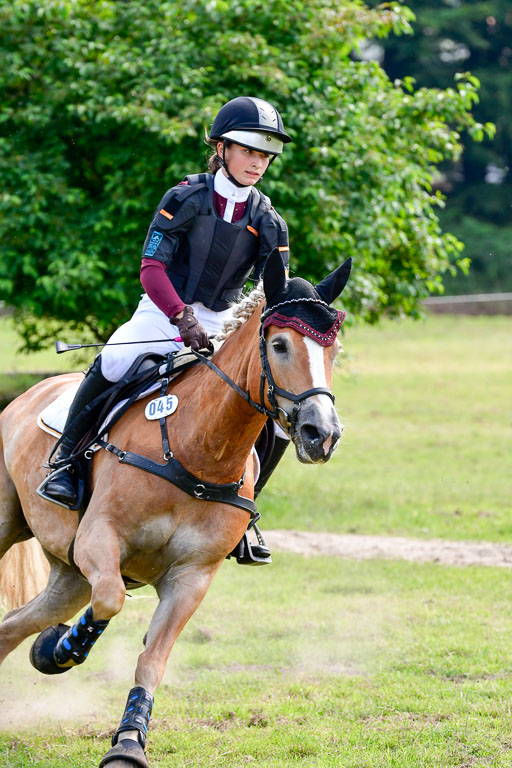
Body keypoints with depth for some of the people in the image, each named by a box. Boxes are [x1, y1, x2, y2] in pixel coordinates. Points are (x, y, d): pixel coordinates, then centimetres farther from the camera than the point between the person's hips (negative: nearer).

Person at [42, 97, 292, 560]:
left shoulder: (269, 224, 4)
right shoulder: (185, 198, -5)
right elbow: (152, 268, -12)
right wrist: (184, 318, -27)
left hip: (220, 327, 4)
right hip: (162, 314, -4)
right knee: (113, 363, -35)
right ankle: (65, 461, -16)